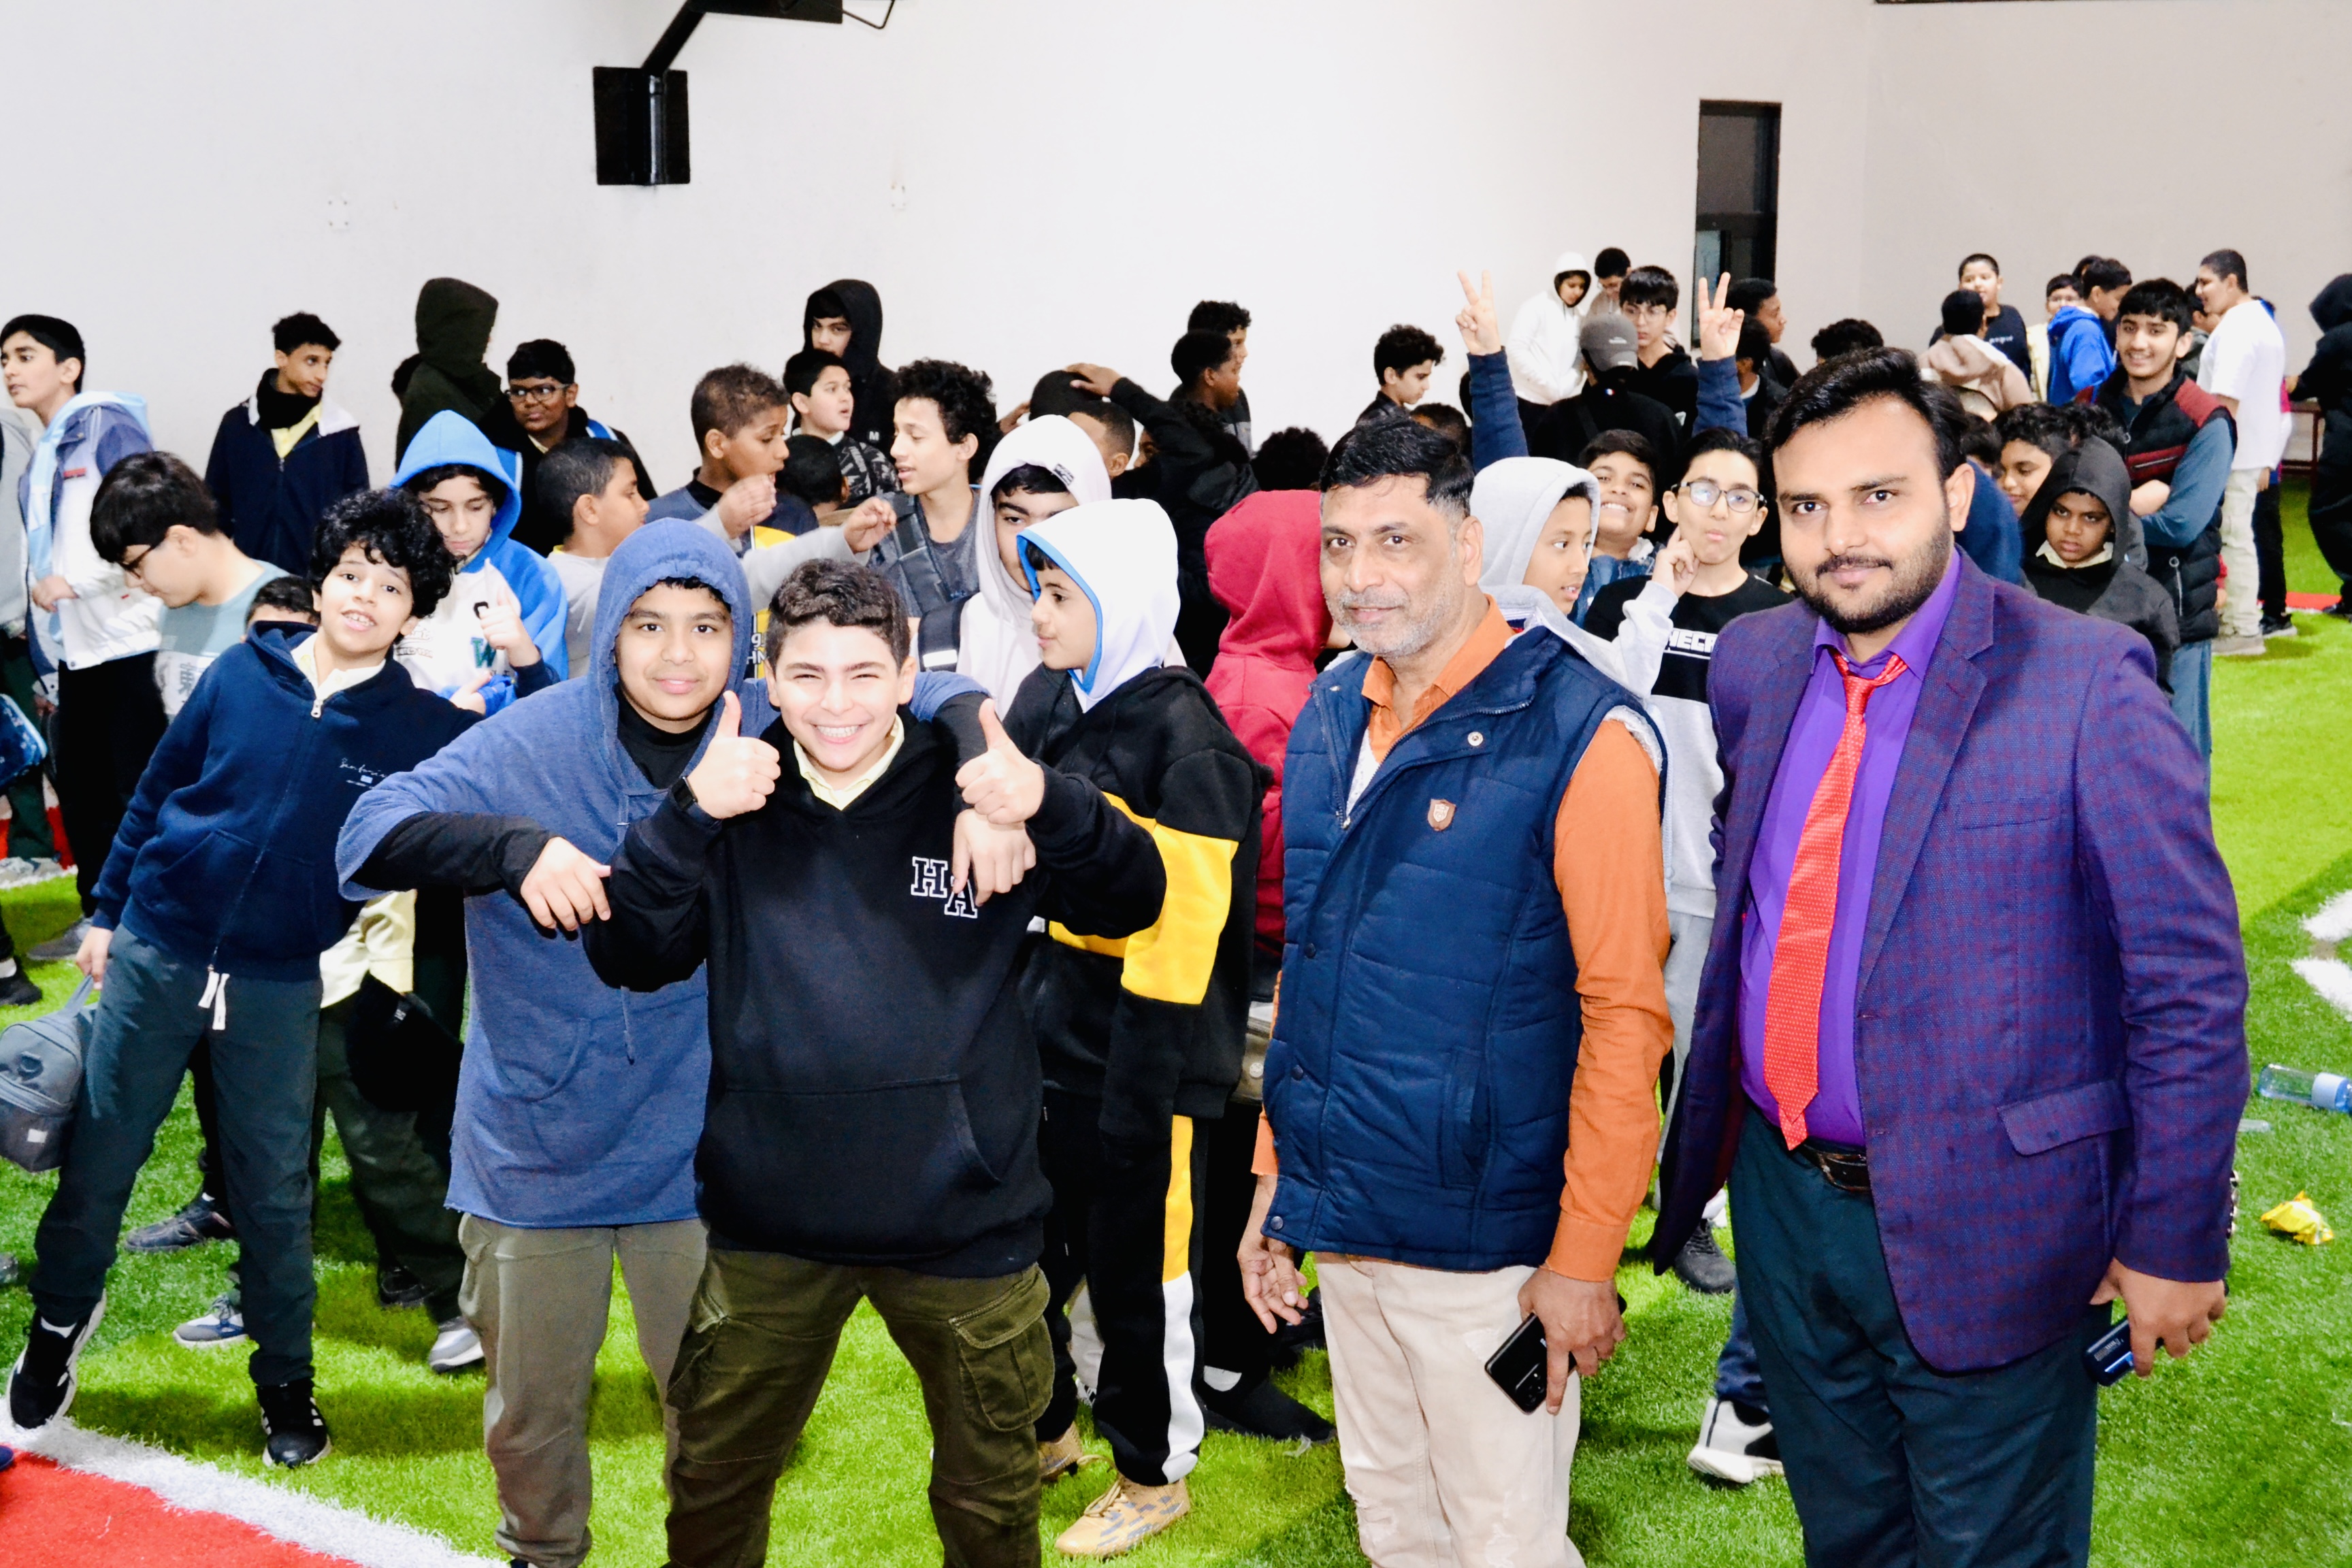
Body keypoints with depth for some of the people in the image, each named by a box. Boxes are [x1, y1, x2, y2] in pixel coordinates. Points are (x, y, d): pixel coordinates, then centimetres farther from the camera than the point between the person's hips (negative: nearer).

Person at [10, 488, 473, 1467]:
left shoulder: (420, 726, -7)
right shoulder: (244, 673, -3)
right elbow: (158, 789, 6)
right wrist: (107, 910, 9)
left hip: (281, 982, -1)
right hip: (156, 952, 1)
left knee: (273, 1188, 8)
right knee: (98, 1158, 10)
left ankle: (285, 1380, 25)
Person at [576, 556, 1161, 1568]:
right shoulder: (737, 801, 0)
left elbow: (1132, 905, -12)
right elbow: (628, 957, -6)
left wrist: (1049, 800, -30)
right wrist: (687, 817, -21)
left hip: (960, 1217, -1)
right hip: (768, 1226, 1)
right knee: (714, 1485, 18)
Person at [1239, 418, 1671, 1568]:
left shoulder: (1579, 732, -13)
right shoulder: (1330, 717, 7)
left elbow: (1624, 1010, -14)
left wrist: (1586, 1258, -15)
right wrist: (1275, 1175, 13)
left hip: (1488, 1249, -6)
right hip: (1340, 1229, 6)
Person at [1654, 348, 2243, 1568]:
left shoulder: (2082, 680, -16)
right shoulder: (1751, 662, 2)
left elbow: (2190, 984, -14)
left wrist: (2175, 1240, -13)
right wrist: (1714, 1125, 10)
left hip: (1979, 1229, -5)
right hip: (1784, 1191, 5)